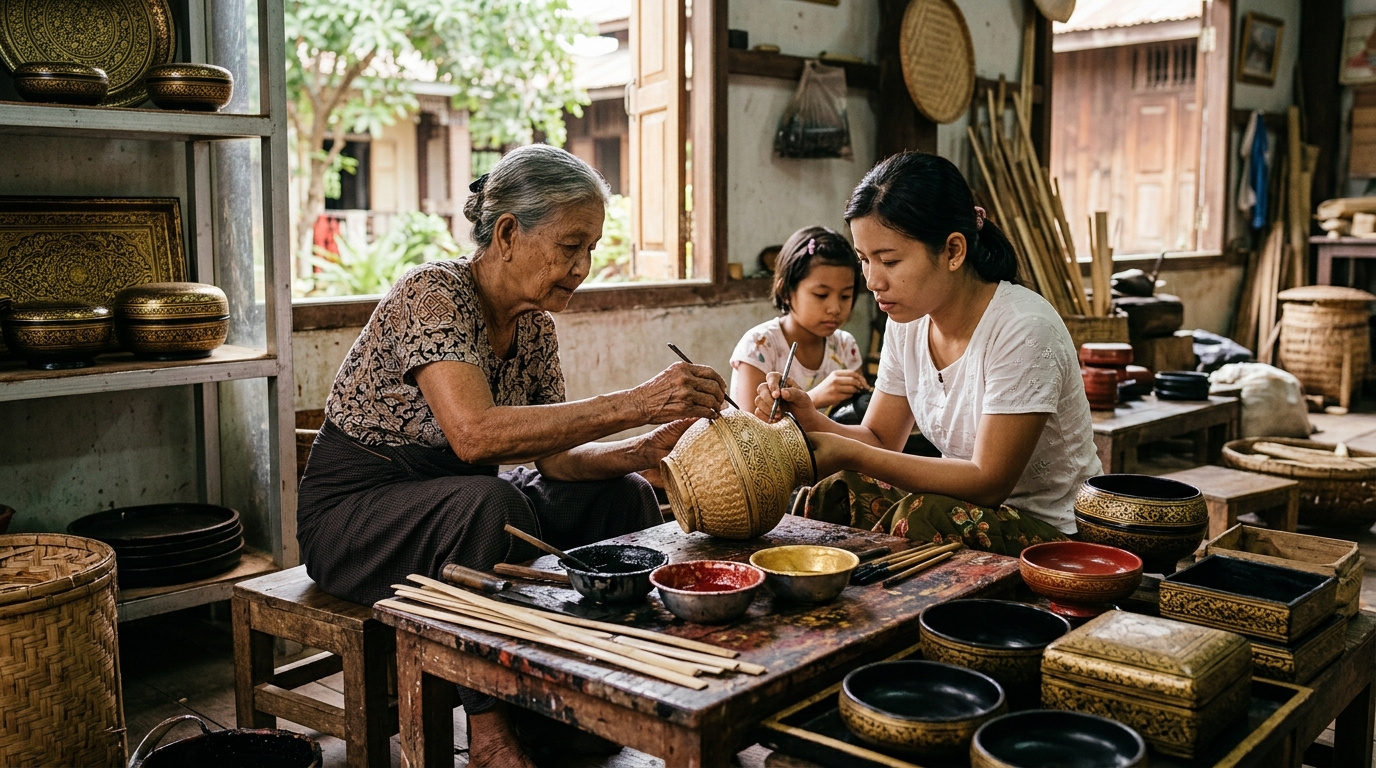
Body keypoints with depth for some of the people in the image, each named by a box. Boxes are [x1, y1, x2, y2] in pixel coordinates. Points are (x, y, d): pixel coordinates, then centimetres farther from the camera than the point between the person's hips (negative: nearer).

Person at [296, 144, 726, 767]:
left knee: (623, 496, 0)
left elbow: (553, 454, -1)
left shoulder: (534, 324, 1)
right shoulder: (433, 294, -24)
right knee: (490, 505, -36)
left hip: (456, 501, 8)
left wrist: (649, 448, -19)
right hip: (355, 509, -8)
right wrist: (635, 403, -41)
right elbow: (474, 433, -40)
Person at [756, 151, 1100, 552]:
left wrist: (850, 455, -29)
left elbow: (989, 483, -23)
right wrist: (812, 421, -18)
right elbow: (881, 439, 4)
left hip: (1049, 531, -6)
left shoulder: (1022, 330, -23)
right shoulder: (908, 322, -1)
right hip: (974, 504, 6)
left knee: (920, 516, -31)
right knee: (830, 494, -17)